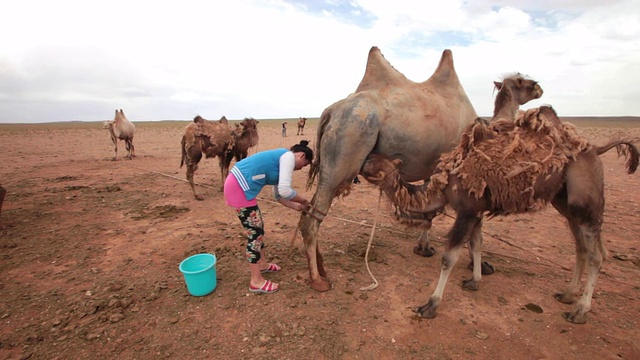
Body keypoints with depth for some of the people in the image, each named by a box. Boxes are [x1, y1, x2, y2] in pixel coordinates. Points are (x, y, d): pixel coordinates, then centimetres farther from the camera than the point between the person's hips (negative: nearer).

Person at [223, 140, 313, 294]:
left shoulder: (282, 159, 21)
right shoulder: (288, 156, -8)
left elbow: (279, 195, 25)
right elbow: (285, 191, -19)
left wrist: (297, 207, 20)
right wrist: (304, 201, -2)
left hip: (239, 186, 10)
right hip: (239, 188, -10)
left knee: (257, 227, 20)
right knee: (255, 232, 0)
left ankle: (262, 265, 39)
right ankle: (256, 282, 14)